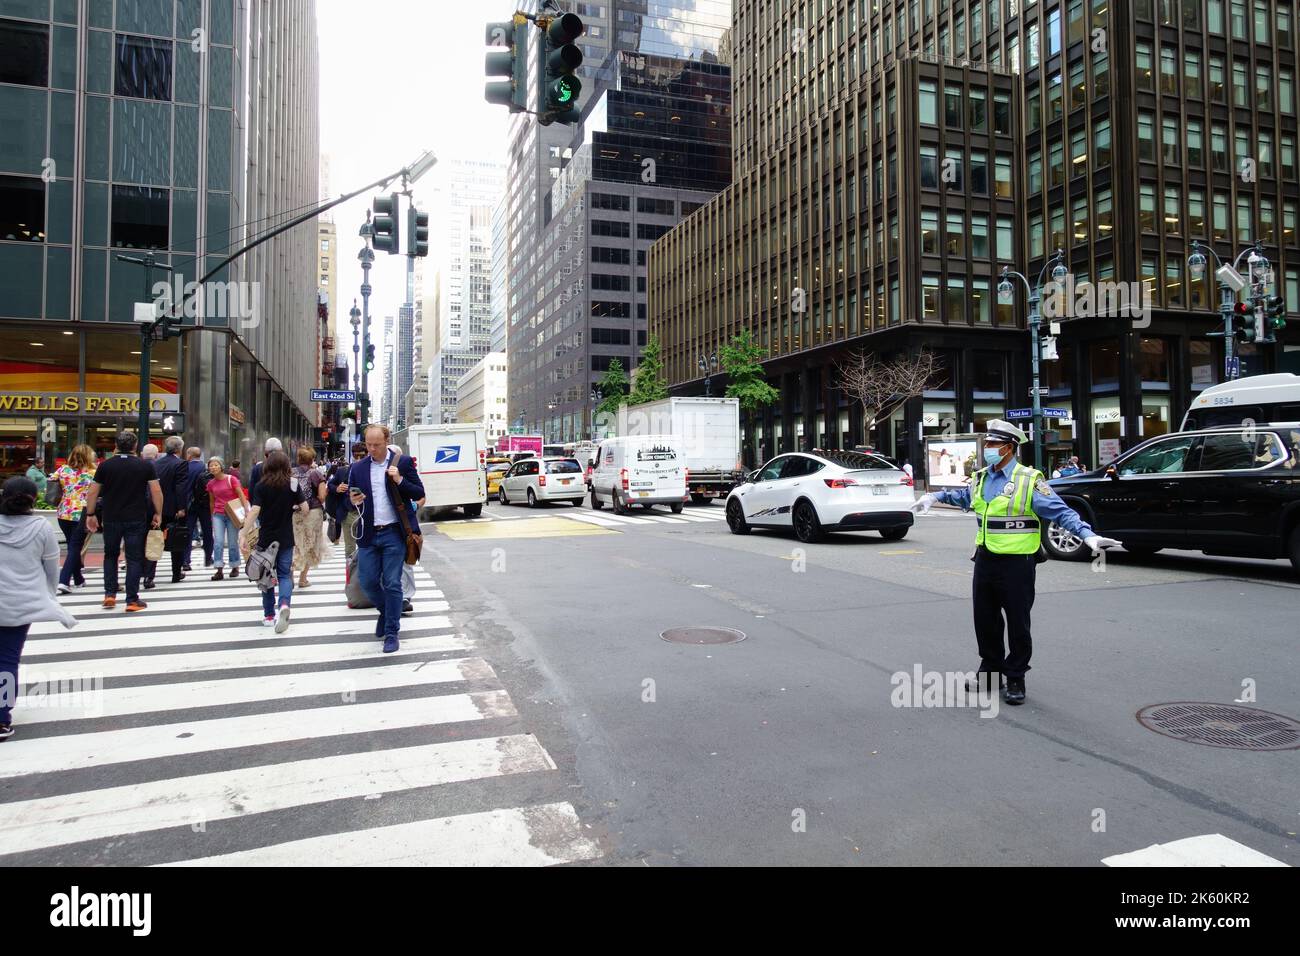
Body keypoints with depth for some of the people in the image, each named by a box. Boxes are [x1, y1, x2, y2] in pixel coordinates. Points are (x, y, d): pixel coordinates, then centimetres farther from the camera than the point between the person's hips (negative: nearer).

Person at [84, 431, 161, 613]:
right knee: (134, 558, 3)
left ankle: (110, 594, 14)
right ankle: (132, 601, 3)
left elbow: (92, 493, 3)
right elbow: (156, 491, -5)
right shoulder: (145, 466, -2)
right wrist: (158, 514, 4)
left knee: (110, 555, 19)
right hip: (136, 519, -2)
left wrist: (90, 514, 12)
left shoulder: (106, 466, 2)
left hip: (111, 519, 2)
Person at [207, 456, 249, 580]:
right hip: (218, 515, 3)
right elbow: (211, 501, 19)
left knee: (232, 543, 1)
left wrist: (246, 511, -18)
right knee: (218, 542, -7)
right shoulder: (211, 484, 7)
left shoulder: (231, 479, -5)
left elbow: (241, 496, -9)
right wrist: (212, 516, 23)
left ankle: (235, 568, 15)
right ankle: (220, 570, -8)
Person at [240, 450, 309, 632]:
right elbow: (305, 509, -5)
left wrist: (243, 535, -19)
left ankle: (269, 615, 20)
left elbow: (254, 511, -17)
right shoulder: (293, 484, -4)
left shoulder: (261, 486, -7)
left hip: (266, 538, 0)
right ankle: (284, 604, -20)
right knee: (284, 575, 8)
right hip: (286, 539, 0)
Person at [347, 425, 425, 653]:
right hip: (368, 534, 3)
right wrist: (353, 501, -11)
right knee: (367, 582, 6)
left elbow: (419, 494, -1)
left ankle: (391, 632, 10)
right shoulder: (357, 468, 7)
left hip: (394, 533, -3)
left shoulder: (403, 462, -1)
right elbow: (350, 501, 12)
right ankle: (386, 612, 35)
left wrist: (399, 480, -17)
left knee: (392, 584, -1)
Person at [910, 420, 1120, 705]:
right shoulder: (981, 479, 10)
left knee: (1017, 623, 3)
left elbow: (1061, 512, -14)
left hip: (1016, 562, -6)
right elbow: (963, 496, 32)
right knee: (985, 620, 13)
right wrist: (934, 497, 32)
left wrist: (1088, 535, -26)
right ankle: (990, 670, 28)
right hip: (985, 560, 6)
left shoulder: (1029, 480, -11)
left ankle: (1015, 679, 16)